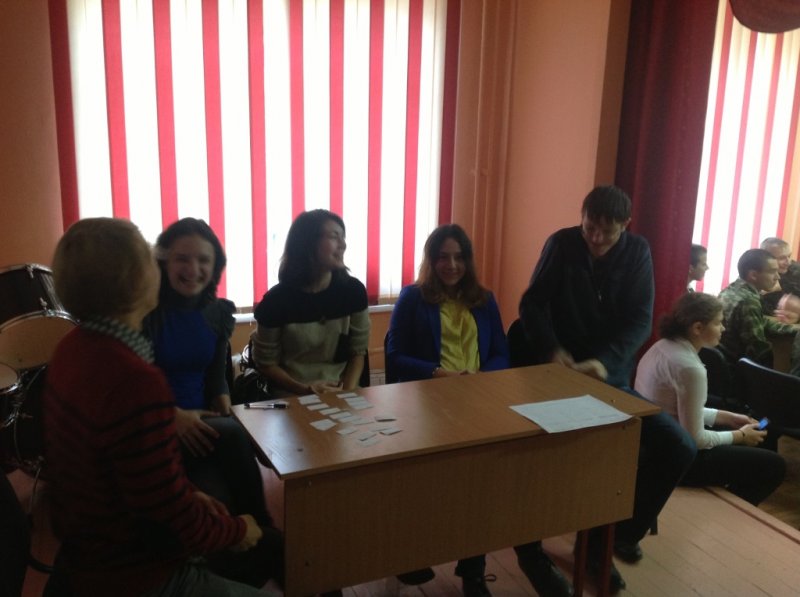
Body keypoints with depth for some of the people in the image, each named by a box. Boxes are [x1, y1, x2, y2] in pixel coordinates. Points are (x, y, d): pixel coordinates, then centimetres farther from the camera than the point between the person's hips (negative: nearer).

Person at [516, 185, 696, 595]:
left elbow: (640, 320, -7)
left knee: (679, 448, -7)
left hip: (611, 376, 3)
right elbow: (531, 305, -5)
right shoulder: (561, 244, -4)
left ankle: (618, 534, 12)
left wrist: (605, 361, -25)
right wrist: (552, 349, -24)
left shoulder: (637, 252, 0)